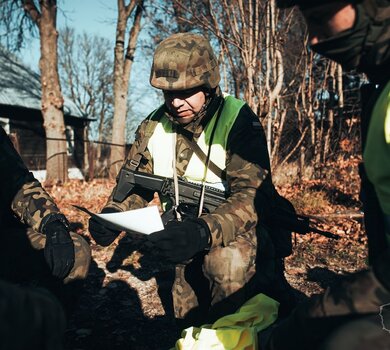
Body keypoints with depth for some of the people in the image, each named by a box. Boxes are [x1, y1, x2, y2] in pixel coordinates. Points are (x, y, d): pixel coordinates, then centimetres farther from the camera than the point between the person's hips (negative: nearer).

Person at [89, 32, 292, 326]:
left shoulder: (237, 120, -22)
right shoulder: (154, 126, -5)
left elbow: (252, 196, -31)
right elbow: (135, 182, 1)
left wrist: (205, 231, -49)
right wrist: (112, 214, -21)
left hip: (236, 233, -5)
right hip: (190, 246, 5)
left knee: (227, 260, -36)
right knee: (189, 321, 13)